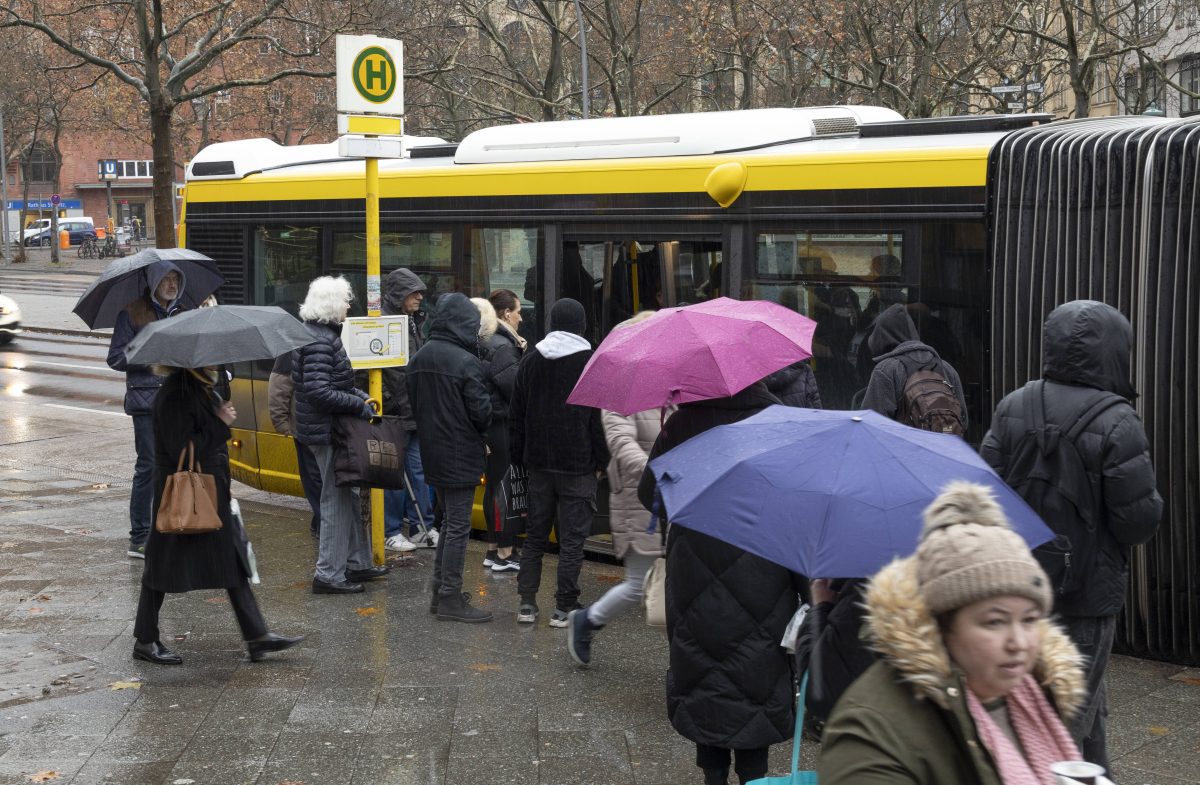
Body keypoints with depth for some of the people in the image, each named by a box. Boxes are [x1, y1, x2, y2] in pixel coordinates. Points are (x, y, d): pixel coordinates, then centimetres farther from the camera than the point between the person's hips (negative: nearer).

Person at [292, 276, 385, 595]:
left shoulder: (325, 335, 14)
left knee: (350, 495, 18)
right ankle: (328, 574, 1)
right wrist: (359, 405, -20)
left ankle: (358, 562, 28)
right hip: (326, 430, -11)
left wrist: (358, 395, 10)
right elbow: (318, 391, -27)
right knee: (337, 500, -5)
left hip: (329, 428, 11)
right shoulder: (319, 341, -20)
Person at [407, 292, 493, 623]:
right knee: (458, 526, -2)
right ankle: (451, 599, 2)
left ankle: (441, 591, 24)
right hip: (461, 456, -8)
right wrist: (482, 433, 3)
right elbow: (482, 412, -17)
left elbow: (414, 404, 13)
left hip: (433, 454, 8)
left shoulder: (419, 359, 6)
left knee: (448, 521, 19)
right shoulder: (466, 363, -19)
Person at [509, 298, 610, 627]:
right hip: (578, 464, -5)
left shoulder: (530, 361, 7)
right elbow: (600, 416, -9)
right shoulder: (591, 362, -8)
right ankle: (564, 607, 1)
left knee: (535, 535, 13)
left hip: (539, 463, 5)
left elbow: (516, 414, 11)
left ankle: (527, 602, 10)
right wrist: (601, 460, -1)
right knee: (572, 538, 0)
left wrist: (520, 457, 17)